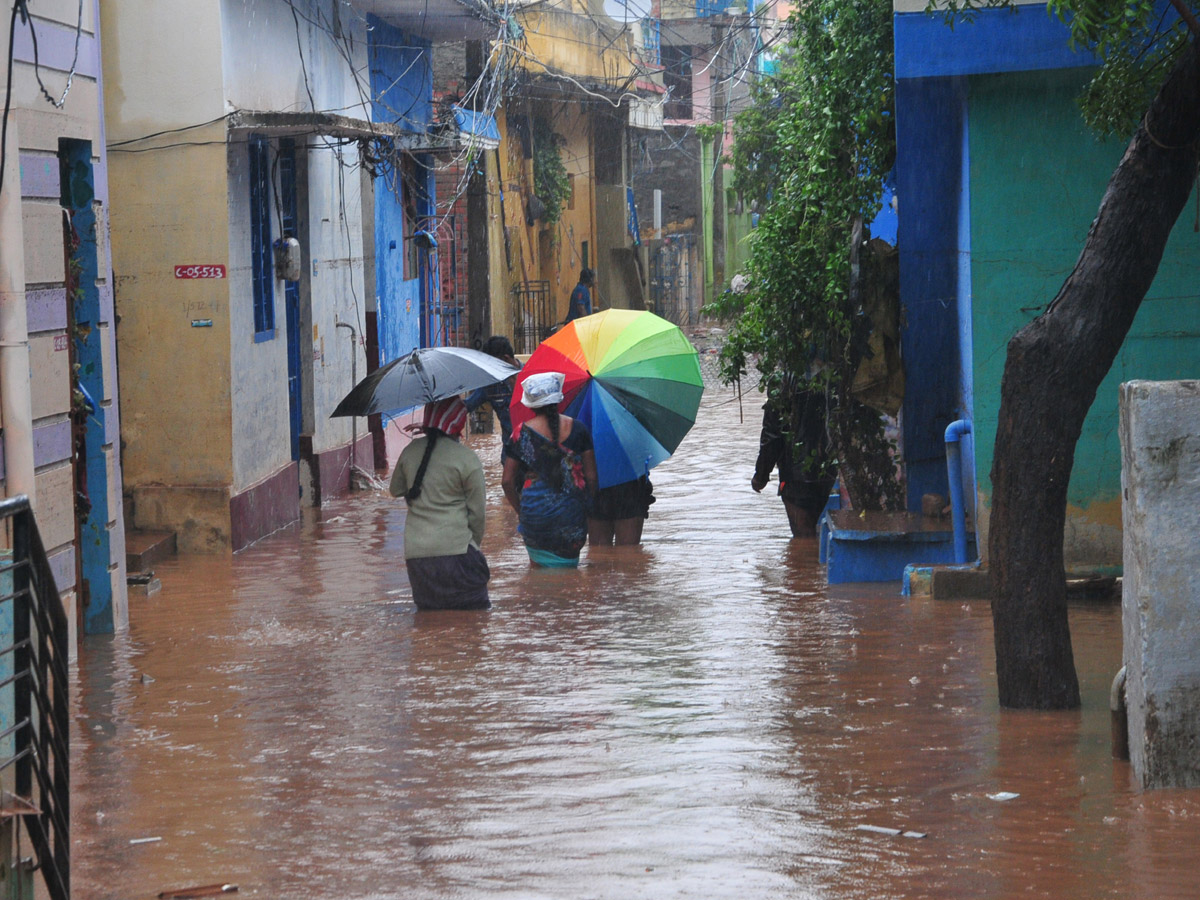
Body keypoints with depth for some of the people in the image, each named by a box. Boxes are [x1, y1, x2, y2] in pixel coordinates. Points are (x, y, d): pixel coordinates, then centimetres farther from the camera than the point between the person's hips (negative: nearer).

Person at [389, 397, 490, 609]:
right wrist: (475, 542, 12)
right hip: (455, 549, -5)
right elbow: (476, 512, -2)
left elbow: (395, 490, 21)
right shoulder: (467, 459, -8)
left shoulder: (410, 452, 6)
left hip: (415, 551, 5)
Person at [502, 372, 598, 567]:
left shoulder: (522, 433, -3)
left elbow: (507, 481, 0)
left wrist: (520, 510, 14)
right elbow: (591, 476, 3)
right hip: (573, 513, 1)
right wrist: (587, 505, 17)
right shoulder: (577, 428, 0)